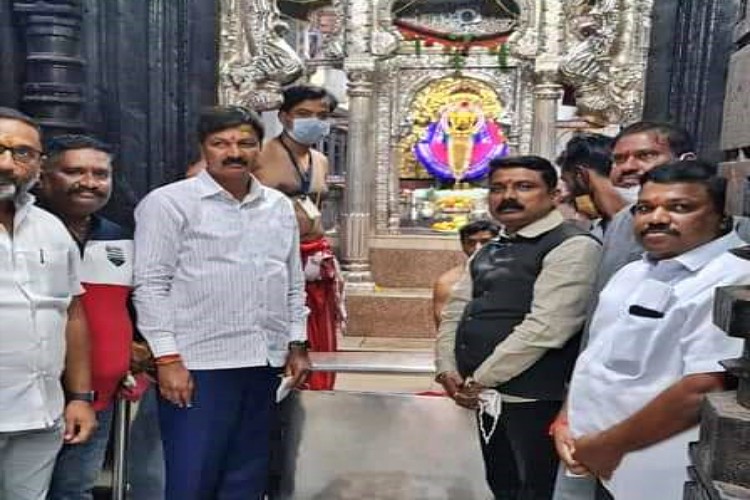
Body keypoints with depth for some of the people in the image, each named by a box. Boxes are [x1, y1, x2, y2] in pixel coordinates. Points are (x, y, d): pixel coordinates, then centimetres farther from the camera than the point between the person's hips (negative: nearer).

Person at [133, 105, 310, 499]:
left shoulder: (279, 206, 12)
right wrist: (167, 358, -12)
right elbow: (151, 285, -7)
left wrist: (297, 345, 12)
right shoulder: (168, 203, -4)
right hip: (198, 364, -5)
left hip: (265, 363, 5)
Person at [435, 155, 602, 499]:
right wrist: (447, 370, -2)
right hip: (487, 396, 8)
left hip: (534, 399, -8)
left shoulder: (572, 247, -13)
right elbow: (455, 311, 13)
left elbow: (545, 328, -22)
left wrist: (478, 379, -15)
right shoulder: (490, 251, 13)